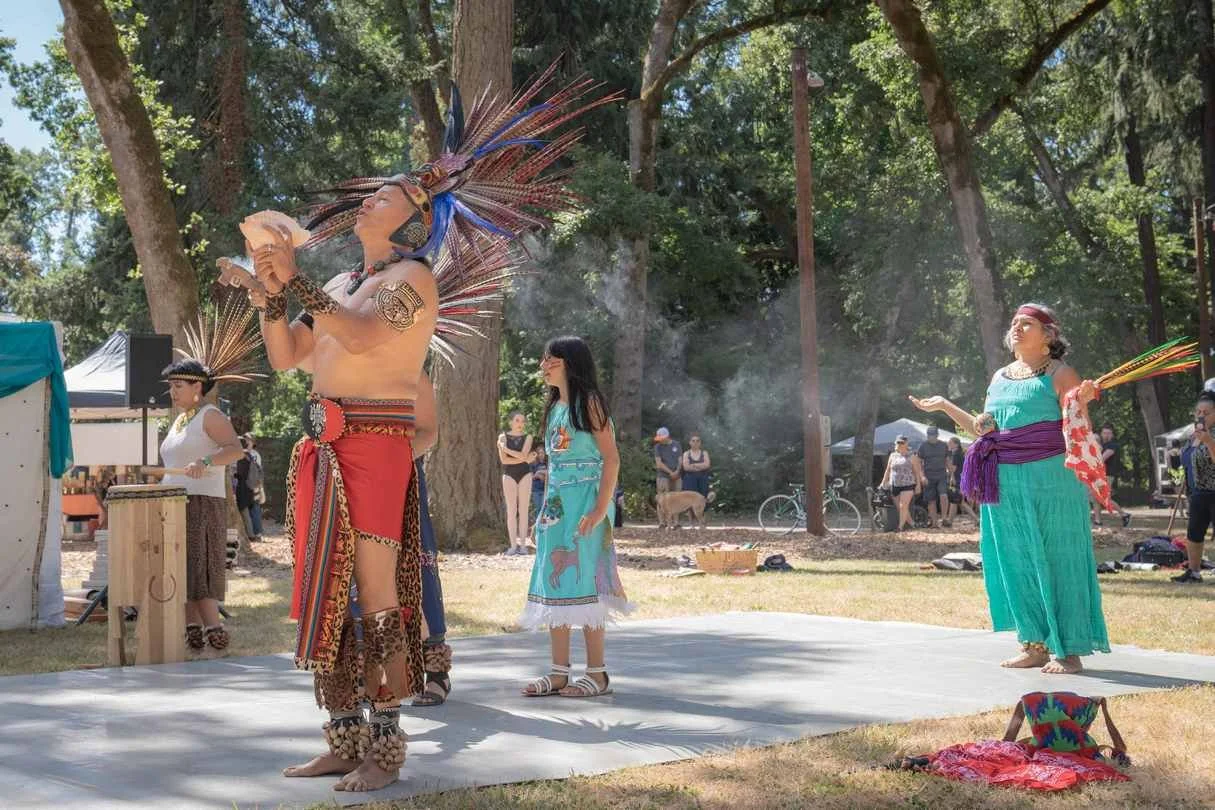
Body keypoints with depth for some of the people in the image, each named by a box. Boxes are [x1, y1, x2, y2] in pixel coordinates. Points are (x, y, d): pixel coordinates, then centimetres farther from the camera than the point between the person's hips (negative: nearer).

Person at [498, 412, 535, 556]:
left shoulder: (527, 437, 4)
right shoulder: (503, 437, 2)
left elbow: (523, 455, -12)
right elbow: (503, 459, -9)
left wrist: (506, 448, -10)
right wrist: (523, 459, -12)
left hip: (525, 475, 1)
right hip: (509, 475, 0)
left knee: (523, 510, 0)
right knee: (511, 510, -2)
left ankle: (523, 544, 1)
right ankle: (513, 545, -2)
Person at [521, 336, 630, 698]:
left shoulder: (589, 403, -7)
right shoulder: (554, 407, 16)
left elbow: (611, 458, -12)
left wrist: (600, 509, -20)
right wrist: (546, 507, 17)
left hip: (584, 502, -8)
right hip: (556, 504, 8)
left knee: (582, 584, -7)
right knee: (554, 586, 5)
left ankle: (597, 674, 1)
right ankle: (559, 673, 10)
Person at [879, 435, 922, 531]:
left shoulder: (911, 456, 3)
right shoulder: (893, 456, 12)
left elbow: (917, 471, 3)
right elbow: (888, 470, 18)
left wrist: (918, 484, -2)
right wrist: (884, 482, 16)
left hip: (907, 484, -4)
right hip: (895, 485, 4)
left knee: (903, 506, -14)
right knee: (900, 507, 6)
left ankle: (900, 526, -12)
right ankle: (910, 522, 24)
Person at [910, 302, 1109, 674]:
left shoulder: (1060, 374, -2)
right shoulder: (1000, 377, 17)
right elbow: (984, 429, 21)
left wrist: (1081, 403, -27)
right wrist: (945, 406, 21)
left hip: (1050, 480, -7)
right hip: (1005, 484, 7)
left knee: (1057, 559, -3)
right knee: (1018, 563, 9)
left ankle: (1069, 650, 4)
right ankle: (1035, 645, 18)